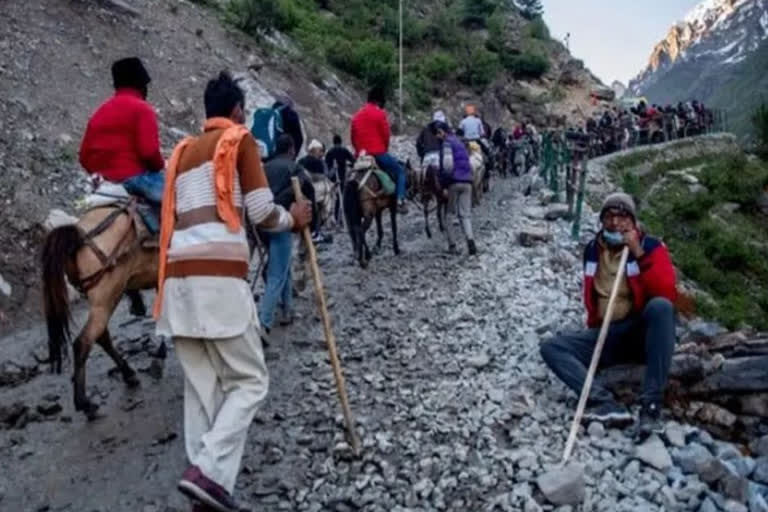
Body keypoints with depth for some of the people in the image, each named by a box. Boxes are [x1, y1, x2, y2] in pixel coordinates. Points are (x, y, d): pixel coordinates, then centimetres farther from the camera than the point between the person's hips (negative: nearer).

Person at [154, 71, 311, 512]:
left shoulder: (184, 150, 24)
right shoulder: (240, 139, 5)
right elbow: (262, 212, -3)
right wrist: (293, 219, 16)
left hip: (178, 276, 7)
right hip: (219, 275, -7)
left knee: (202, 387, 10)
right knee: (250, 381, 2)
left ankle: (203, 475, 12)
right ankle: (208, 471, -10)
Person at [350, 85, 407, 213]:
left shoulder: (357, 115, 14)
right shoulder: (380, 113, -6)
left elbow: (352, 137, 16)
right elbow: (386, 135, -4)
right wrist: (385, 149, 12)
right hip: (378, 153, -6)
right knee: (400, 170, 7)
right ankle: (400, 200, -6)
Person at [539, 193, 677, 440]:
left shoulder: (651, 246, -5)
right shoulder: (592, 250, 8)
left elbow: (667, 294, -20)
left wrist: (639, 254, -24)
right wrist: (594, 328, 14)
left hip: (641, 333, -4)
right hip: (605, 336, 4)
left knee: (661, 306, -35)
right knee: (551, 347, -14)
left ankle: (652, 404, -34)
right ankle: (605, 402, -36)